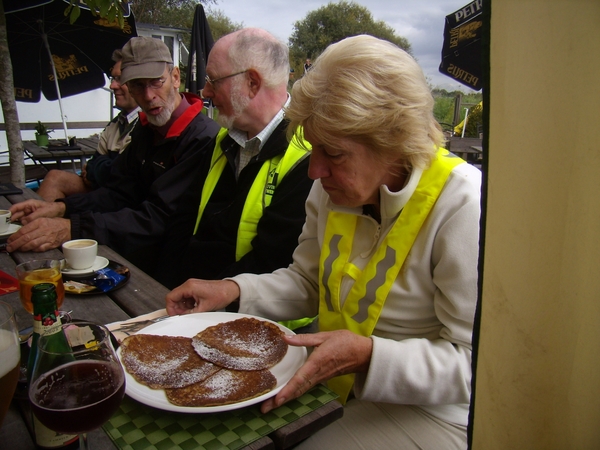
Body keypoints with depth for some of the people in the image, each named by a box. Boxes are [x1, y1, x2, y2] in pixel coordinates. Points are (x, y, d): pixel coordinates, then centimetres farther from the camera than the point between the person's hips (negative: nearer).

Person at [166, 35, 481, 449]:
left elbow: (473, 364, -21)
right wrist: (234, 291, -7)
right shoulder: (334, 188, -4)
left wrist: (367, 355, -32)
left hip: (426, 410, -5)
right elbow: (307, 282, 8)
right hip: (338, 382, 6)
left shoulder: (462, 206, -25)